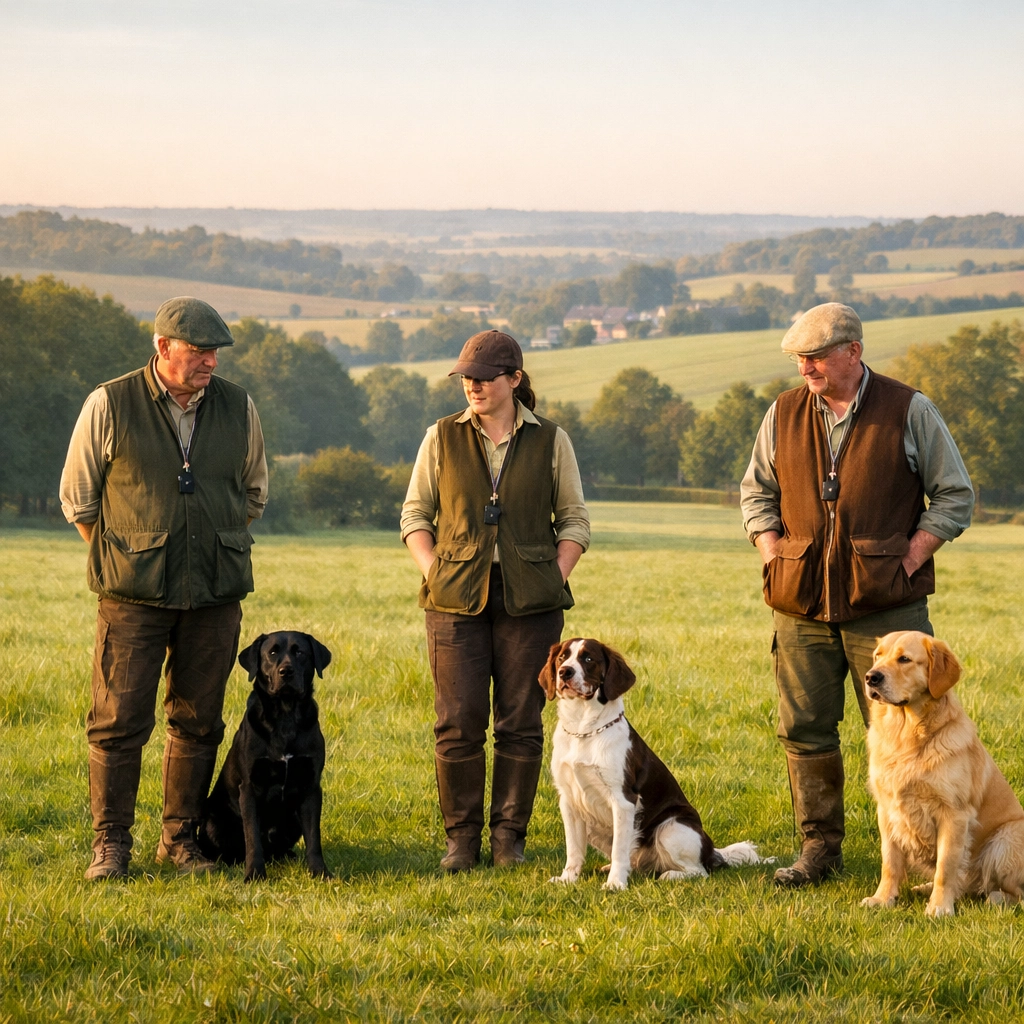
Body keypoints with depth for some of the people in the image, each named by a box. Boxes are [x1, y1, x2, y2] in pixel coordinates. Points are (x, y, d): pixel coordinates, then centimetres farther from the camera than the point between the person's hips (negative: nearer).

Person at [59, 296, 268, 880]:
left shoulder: (239, 409, 5)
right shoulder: (110, 406, -4)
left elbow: (255, 494, 21)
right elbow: (77, 497, 7)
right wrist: (122, 556, 9)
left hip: (216, 594, 3)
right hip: (133, 595, -3)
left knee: (198, 721, 7)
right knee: (120, 720, -4)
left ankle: (180, 837, 18)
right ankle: (111, 843, 6)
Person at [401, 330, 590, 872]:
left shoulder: (551, 441, 5)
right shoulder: (442, 438, 7)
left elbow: (574, 520, 10)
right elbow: (415, 515, 11)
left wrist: (554, 580, -2)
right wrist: (433, 575, -2)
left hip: (528, 602, 0)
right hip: (456, 600, 0)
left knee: (521, 724, 1)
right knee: (458, 724, -3)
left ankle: (510, 836, 10)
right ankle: (462, 837, 7)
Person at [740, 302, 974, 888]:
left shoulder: (909, 411, -1)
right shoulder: (784, 414, 10)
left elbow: (955, 497, 3)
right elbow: (756, 493, 19)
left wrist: (909, 559, -5)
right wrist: (774, 556, 4)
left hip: (885, 604, -4)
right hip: (802, 604, 4)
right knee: (805, 730, 5)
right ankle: (820, 849, 15)